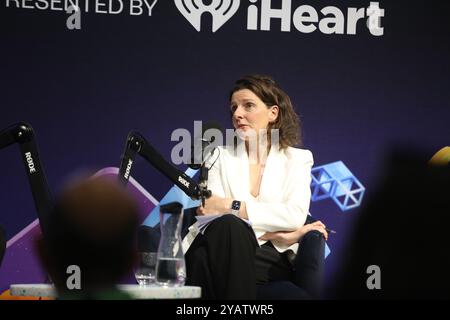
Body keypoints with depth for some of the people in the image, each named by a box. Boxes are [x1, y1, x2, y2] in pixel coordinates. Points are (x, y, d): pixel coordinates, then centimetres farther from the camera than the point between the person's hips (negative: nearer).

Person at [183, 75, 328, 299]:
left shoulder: (298, 158, 16)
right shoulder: (220, 156, 17)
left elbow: (296, 215, -3)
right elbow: (215, 216, 1)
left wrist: (231, 206, -10)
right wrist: (276, 234, -11)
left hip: (273, 262, 0)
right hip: (224, 258, 1)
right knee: (227, 226, -36)